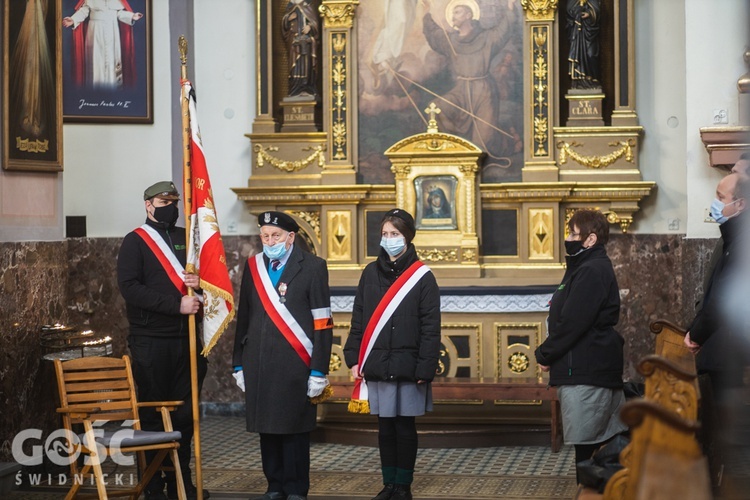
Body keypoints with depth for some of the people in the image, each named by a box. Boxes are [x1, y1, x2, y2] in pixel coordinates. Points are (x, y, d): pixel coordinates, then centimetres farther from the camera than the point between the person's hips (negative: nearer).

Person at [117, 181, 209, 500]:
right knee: (153, 415, 1)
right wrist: (176, 304, -19)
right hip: (151, 340, -4)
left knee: (185, 412, 8)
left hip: (186, 339, 5)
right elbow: (129, 287, -13)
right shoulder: (135, 241, -1)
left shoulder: (188, 238, 14)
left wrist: (200, 283, -6)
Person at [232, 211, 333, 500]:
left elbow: (322, 323, -5)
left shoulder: (312, 267, -1)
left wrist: (318, 372, -9)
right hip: (258, 365, 4)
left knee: (294, 430, 0)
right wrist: (239, 365, 12)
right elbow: (243, 319, 15)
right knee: (266, 427, 7)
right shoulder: (253, 266, 12)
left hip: (294, 365, -4)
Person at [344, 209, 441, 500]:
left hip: (407, 365, -3)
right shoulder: (371, 273, 7)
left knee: (405, 427, 3)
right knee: (385, 428, 8)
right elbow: (358, 320, 10)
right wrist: (354, 358, 4)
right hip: (377, 365, 3)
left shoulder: (422, 277, -3)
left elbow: (430, 329, -5)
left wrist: (425, 369, -10)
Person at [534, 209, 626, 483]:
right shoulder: (587, 268, 19)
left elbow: (572, 323, -19)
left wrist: (545, 354, -8)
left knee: (586, 443, -8)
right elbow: (567, 317, 22)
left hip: (586, 372, -11)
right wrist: (548, 353, 12)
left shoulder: (592, 272, -15)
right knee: (604, 442, 11)